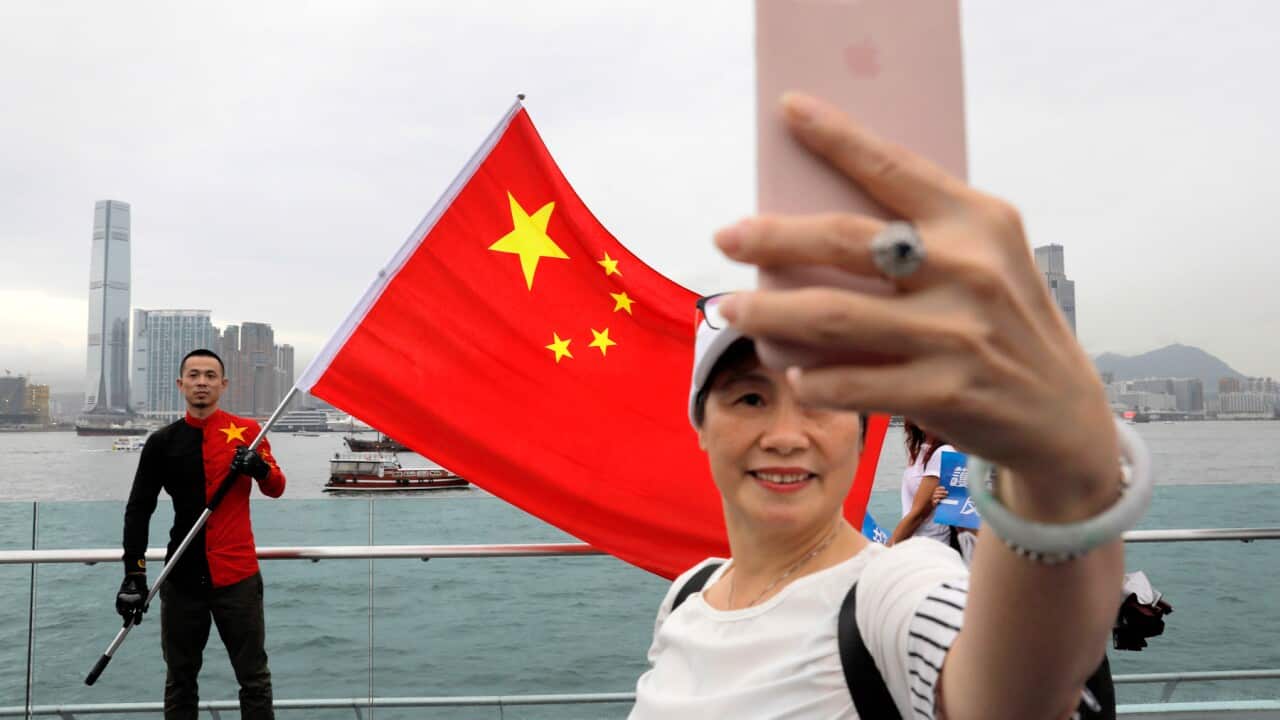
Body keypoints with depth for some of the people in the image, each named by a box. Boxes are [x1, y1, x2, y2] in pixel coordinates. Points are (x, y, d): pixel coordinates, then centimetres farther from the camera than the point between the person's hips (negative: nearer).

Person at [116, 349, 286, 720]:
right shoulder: (162, 442, 4)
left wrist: (260, 468, -24)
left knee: (254, 678, 3)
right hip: (182, 576, 2)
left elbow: (276, 489, -1)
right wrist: (134, 573, -3)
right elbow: (138, 509, 5)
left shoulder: (247, 430, 2)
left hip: (238, 574, -2)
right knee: (179, 679, 13)